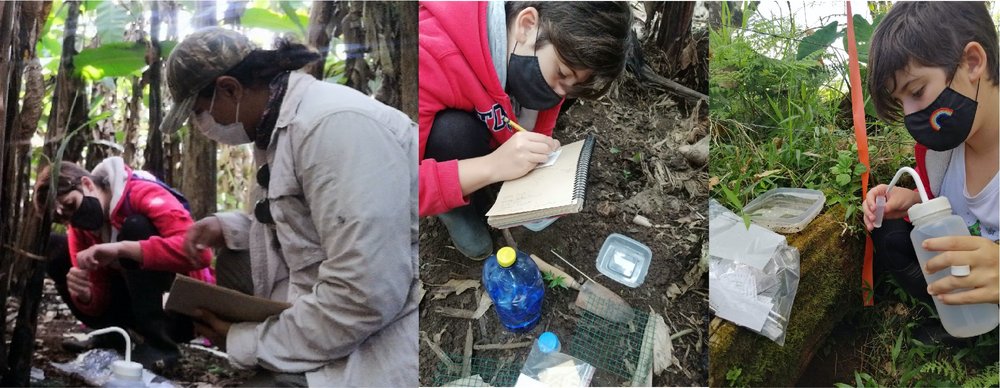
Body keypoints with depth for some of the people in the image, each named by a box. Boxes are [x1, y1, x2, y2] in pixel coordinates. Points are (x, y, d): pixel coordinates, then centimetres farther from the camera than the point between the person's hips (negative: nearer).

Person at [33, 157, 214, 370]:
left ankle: (160, 343, -24)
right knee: (55, 250, 1)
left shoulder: (143, 195, -21)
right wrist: (84, 296, -25)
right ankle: (110, 335, 7)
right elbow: (99, 303, -1)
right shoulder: (81, 227, 0)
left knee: (135, 227, -29)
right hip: (139, 304, 7)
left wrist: (120, 248, -41)